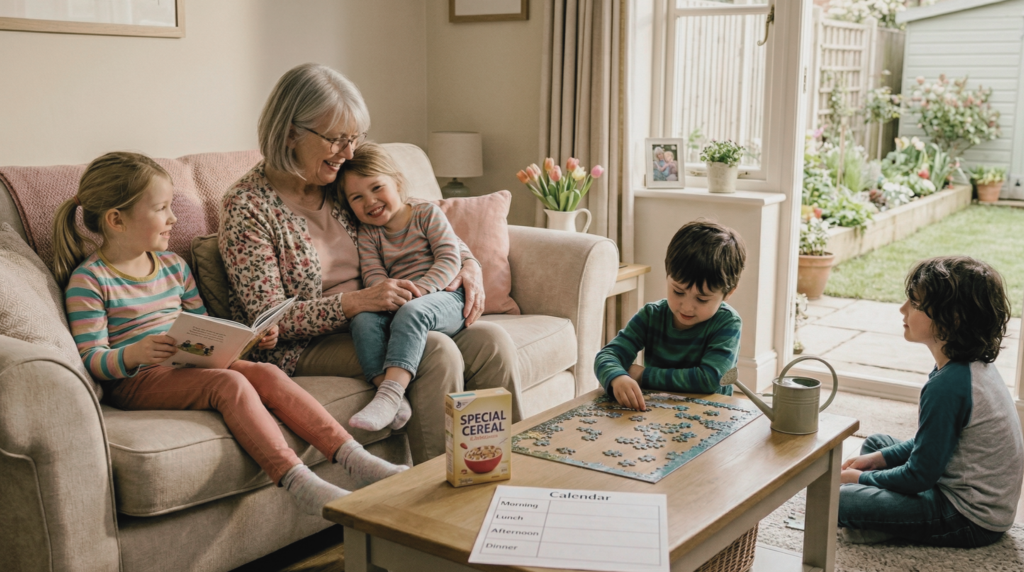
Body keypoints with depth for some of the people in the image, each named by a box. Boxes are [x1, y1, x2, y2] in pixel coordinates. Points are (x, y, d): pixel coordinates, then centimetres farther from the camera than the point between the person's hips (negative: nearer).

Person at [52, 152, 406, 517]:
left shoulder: (173, 266, 18)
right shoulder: (90, 280, -4)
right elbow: (91, 360, -11)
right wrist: (134, 354, -31)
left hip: (189, 366, 7)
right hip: (135, 380, -6)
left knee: (268, 374, -19)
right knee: (231, 383, -31)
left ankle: (353, 458, -27)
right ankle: (296, 480, -40)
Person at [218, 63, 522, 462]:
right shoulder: (248, 205, -11)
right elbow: (268, 318, -15)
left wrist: (469, 265, -4)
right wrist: (358, 301, -28)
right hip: (305, 346, -6)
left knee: (492, 340, -15)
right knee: (438, 352, -28)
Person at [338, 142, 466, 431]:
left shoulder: (427, 213, 6)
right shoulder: (368, 234, 17)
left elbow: (450, 259, -5)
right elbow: (373, 275, 2)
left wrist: (421, 288, -22)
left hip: (446, 298, -4)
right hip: (396, 305, 4)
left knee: (411, 311, -37)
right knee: (363, 319, -27)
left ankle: (391, 393, -49)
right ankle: (392, 397, -40)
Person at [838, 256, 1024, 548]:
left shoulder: (948, 385, -28)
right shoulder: (976, 365, 2)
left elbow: (919, 477, -20)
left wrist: (861, 479, -5)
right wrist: (881, 458, 10)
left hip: (972, 520, -10)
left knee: (839, 500, -21)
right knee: (875, 443, 24)